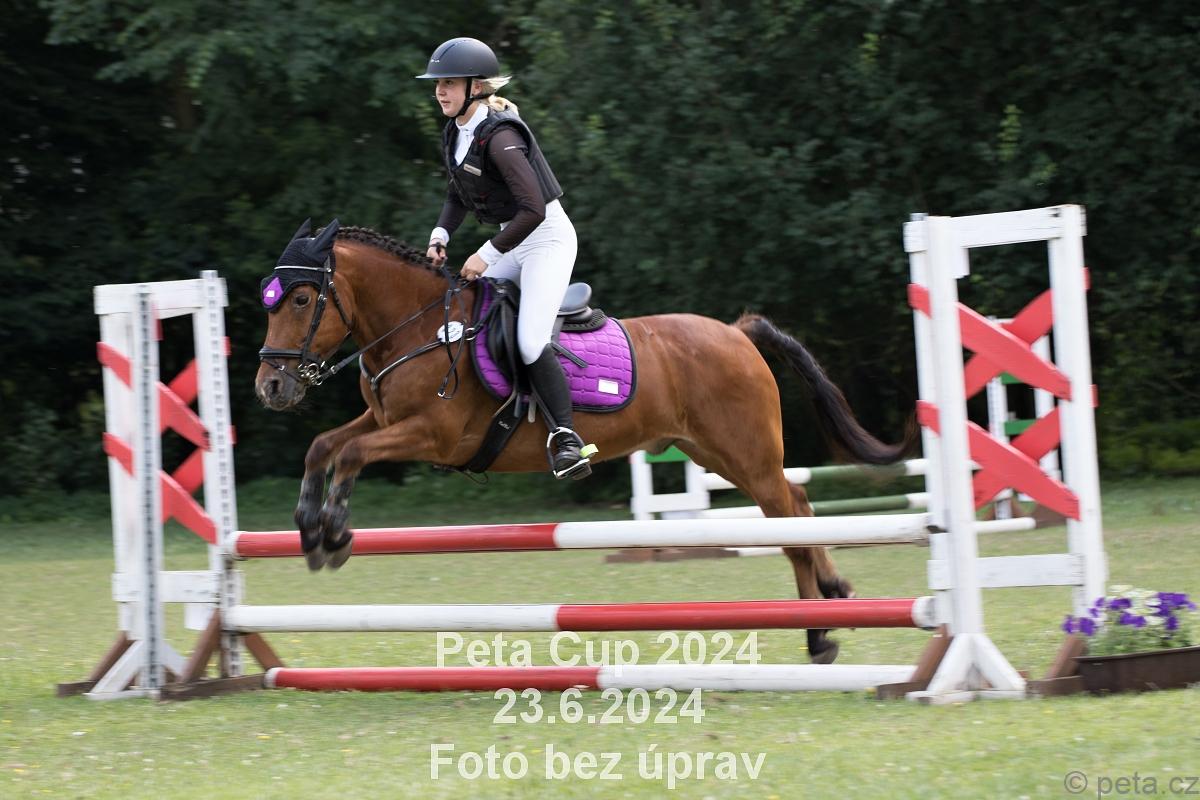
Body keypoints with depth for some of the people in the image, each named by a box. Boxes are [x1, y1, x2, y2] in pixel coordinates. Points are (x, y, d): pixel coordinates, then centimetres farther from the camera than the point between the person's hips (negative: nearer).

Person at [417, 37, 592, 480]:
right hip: (511, 240, 10)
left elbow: (532, 209, -30)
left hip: (547, 238, -10)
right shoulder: (455, 132, 3)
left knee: (530, 342, -21)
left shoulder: (499, 136, -25)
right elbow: (458, 194, 18)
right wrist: (440, 234, 1)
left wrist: (488, 254, -23)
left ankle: (566, 438, -16)